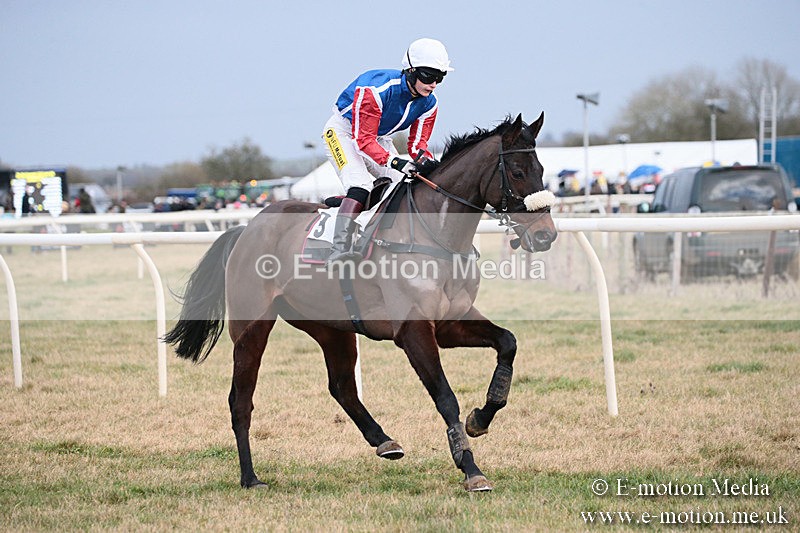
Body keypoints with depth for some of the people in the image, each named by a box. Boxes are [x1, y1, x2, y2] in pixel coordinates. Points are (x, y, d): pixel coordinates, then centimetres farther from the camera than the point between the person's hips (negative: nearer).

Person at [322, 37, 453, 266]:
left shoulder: (428, 104, -12)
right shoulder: (376, 89, -35)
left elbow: (417, 144, -6)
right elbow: (363, 139, -34)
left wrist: (427, 163, -29)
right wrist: (394, 161, -47)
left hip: (379, 139, 8)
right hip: (344, 131, -8)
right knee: (360, 185, -29)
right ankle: (339, 249, -39)